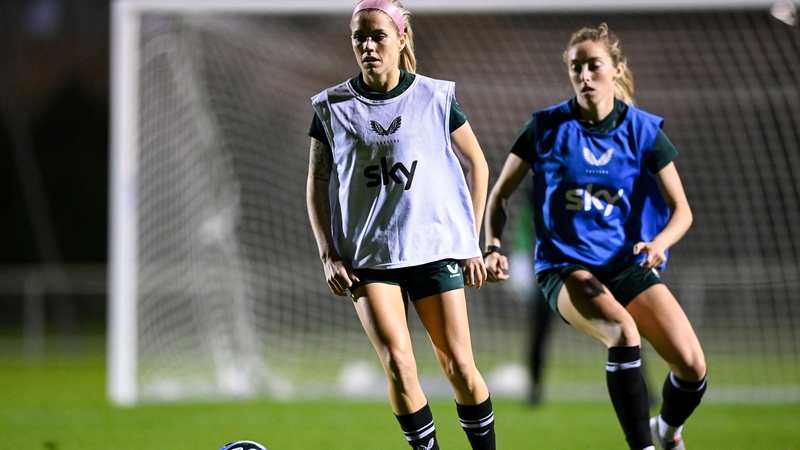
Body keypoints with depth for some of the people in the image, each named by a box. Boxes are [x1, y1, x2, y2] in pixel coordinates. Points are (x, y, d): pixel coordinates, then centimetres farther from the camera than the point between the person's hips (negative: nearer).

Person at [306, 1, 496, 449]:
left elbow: (476, 164, 9)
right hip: (367, 257, 0)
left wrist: (472, 242, 6)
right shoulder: (333, 106, 1)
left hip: (436, 248, 0)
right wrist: (329, 255, -1)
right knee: (399, 366, -13)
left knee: (459, 366, -1)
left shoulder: (436, 98, -1)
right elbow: (317, 183, 8)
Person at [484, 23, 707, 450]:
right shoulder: (546, 127, -3)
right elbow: (501, 192, 8)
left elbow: (681, 210, 2)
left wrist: (659, 243, -20)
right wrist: (493, 247, -8)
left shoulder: (643, 131, -1)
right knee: (622, 331, -35)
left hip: (629, 266, 2)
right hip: (566, 267, -2)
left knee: (692, 366, -13)